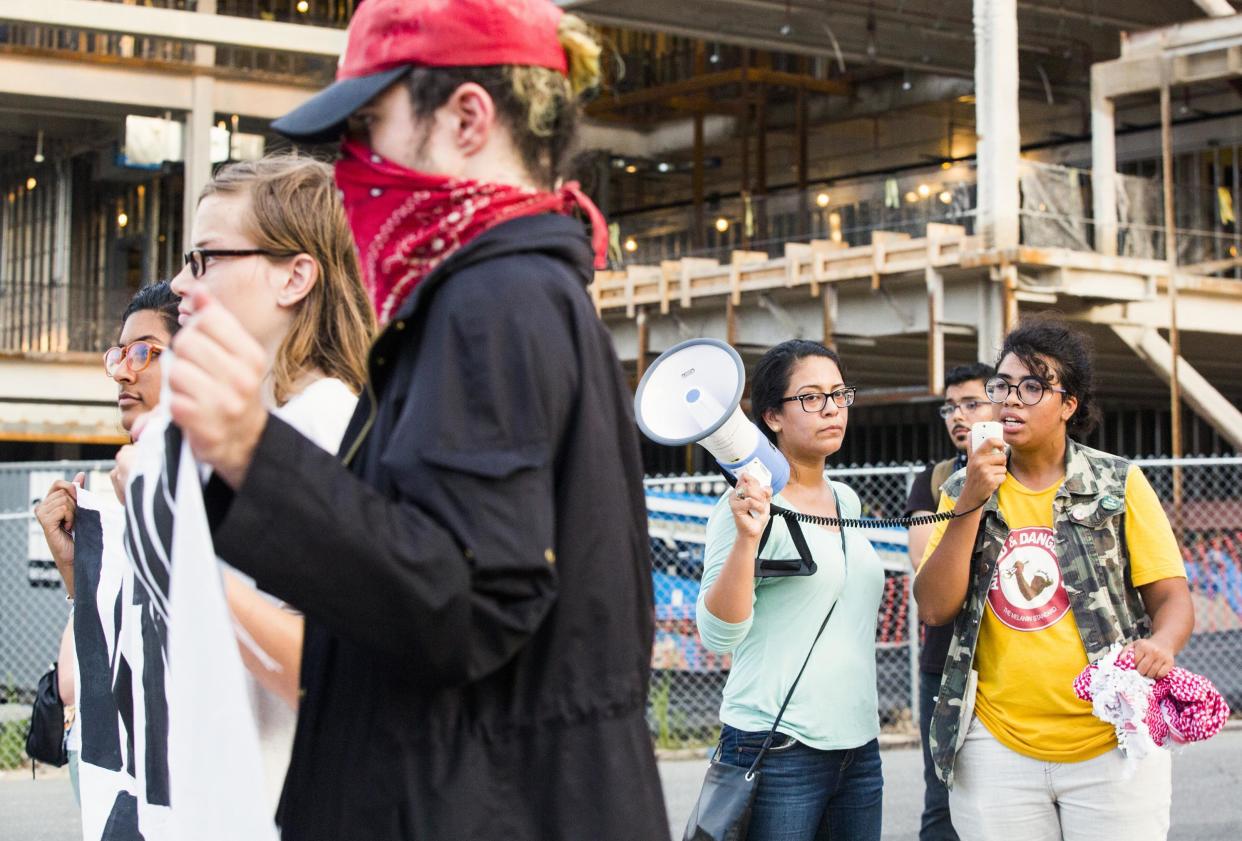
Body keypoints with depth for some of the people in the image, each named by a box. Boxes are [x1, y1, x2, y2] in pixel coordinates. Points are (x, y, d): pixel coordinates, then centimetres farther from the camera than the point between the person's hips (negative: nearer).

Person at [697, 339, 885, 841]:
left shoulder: (847, 501, 12)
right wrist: (747, 536, -29)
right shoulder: (750, 506, -9)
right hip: (778, 755, -7)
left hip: (858, 748, 7)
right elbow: (718, 634, -18)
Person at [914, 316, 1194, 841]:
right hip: (998, 750, 1)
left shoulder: (1120, 484, 1)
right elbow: (933, 609, -4)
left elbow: (1173, 599, 1)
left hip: (1111, 747, -1)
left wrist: (1161, 644, -21)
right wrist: (971, 503, -12)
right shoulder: (964, 491, 6)